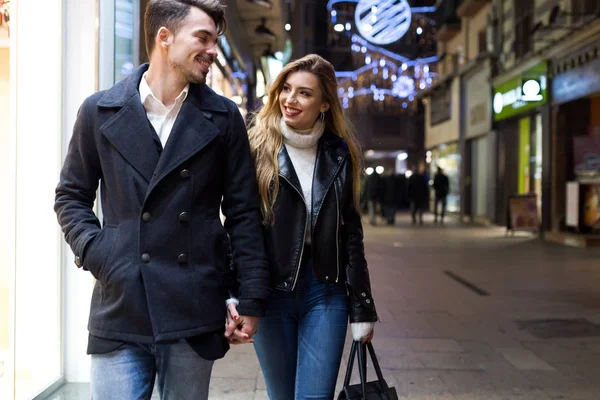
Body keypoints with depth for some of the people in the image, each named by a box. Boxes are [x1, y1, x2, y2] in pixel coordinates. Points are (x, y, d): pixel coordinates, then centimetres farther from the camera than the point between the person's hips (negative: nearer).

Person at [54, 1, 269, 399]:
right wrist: (95, 253, -5)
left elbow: (244, 212, 6)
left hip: (195, 312, 1)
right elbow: (71, 196, 12)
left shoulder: (223, 117, 6)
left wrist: (252, 299, 2)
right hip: (120, 308, 0)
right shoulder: (100, 111, 5)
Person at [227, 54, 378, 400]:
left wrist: (362, 309, 7)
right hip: (270, 291, -1)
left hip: (325, 293, 1)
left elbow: (351, 232, 8)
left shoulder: (339, 154, 5)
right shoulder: (257, 148, -3)